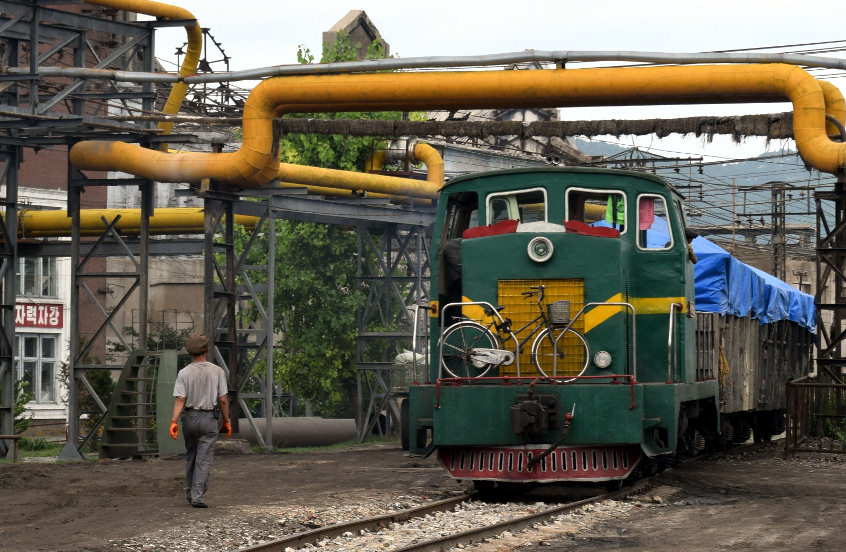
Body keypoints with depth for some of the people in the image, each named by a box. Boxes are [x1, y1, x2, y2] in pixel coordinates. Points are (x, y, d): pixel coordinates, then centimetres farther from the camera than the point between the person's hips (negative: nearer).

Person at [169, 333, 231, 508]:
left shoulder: (184, 373, -5)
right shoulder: (217, 371, -5)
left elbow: (180, 399, -13)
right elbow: (223, 400, -4)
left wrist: (174, 421, -16)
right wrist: (226, 421, 5)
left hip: (189, 417, 2)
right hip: (209, 418, -2)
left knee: (191, 457, 18)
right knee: (204, 459, -1)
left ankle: (191, 492, 26)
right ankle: (197, 495, -9)